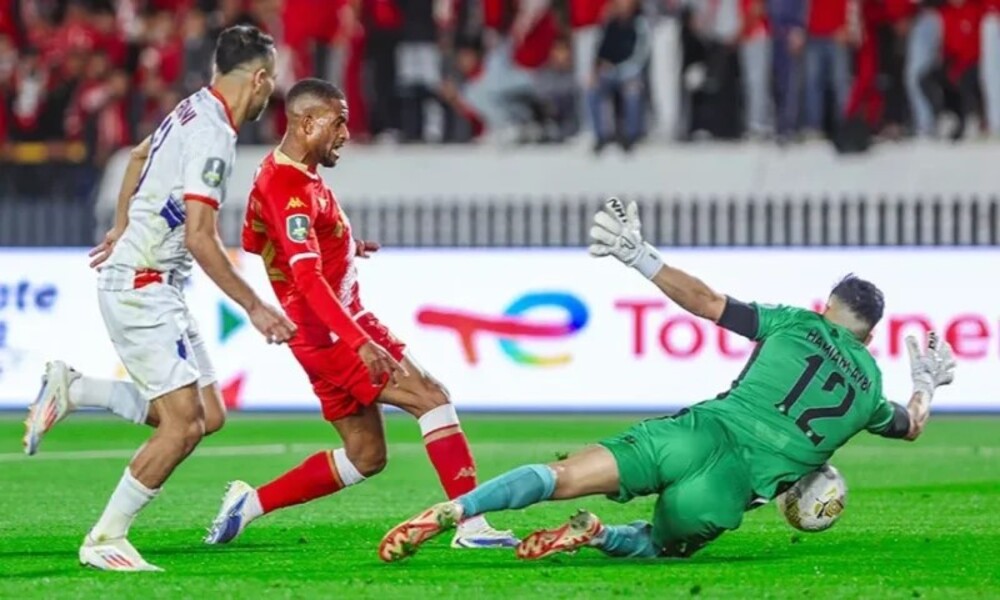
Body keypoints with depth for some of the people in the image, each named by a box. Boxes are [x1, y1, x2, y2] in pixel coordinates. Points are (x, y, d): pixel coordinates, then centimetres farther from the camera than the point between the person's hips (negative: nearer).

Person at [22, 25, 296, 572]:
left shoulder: (195, 111, 10)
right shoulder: (212, 135, -19)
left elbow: (139, 156, 30)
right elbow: (199, 237, -24)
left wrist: (122, 229, 43)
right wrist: (254, 308, -19)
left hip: (156, 287, 10)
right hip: (141, 286, -10)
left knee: (208, 415, 6)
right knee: (184, 423, -13)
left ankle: (73, 390, 13)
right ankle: (104, 541, -4)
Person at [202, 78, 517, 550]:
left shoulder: (279, 174, 12)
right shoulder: (290, 189, -19)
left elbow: (252, 242, 28)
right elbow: (308, 277, -29)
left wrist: (343, 248, 28)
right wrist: (359, 341, -37)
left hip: (342, 327, 10)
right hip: (330, 333, -10)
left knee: (365, 457, 12)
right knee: (430, 397, -14)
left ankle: (249, 503, 19)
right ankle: (471, 524, -18)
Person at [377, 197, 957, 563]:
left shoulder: (797, 324, 13)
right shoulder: (871, 386, 18)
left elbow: (707, 302, 7)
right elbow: (911, 425, 39)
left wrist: (638, 254, 11)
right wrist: (927, 382, 58)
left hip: (703, 432, -1)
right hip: (740, 485, 1)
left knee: (565, 476, -8)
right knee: (661, 544, 25)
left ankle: (450, 511, -28)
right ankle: (596, 535, -8)